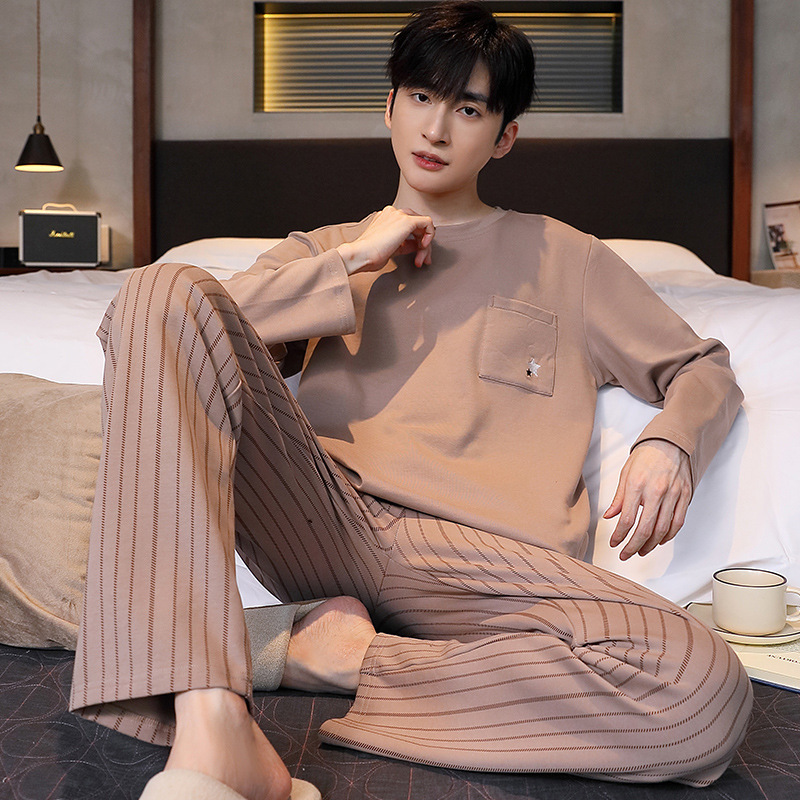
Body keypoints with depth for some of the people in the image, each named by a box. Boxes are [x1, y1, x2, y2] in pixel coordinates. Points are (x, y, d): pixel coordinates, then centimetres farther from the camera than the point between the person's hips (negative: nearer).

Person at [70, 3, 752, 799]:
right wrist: (354, 261, 5)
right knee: (163, 290, -23)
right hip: (323, 514, 1)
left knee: (708, 691, -30)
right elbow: (209, 323, 10)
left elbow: (706, 368, 22)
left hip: (476, 553, -1)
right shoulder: (324, 249, 26)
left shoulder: (561, 257, 23)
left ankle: (350, 657, -14)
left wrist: (668, 442, -1)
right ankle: (210, 719, -34)